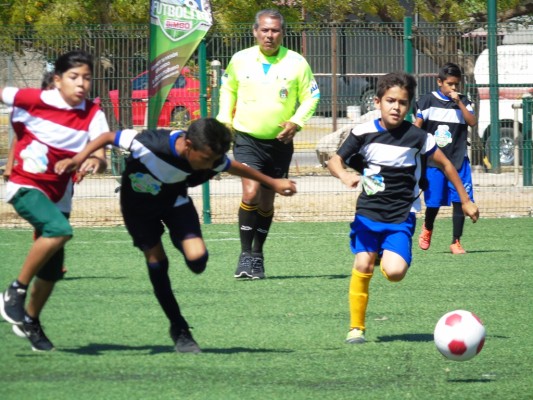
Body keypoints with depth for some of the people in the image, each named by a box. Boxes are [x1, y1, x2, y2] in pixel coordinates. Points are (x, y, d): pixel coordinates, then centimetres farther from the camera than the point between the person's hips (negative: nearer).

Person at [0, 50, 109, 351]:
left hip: (58, 196, 5)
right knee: (60, 230, -32)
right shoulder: (34, 100, -13)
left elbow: (101, 157, -18)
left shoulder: (93, 114, -7)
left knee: (52, 271, 10)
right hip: (25, 187, -4)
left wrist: (96, 162, -40)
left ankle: (31, 322, 36)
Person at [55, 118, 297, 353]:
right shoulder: (152, 144, -40)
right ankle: (179, 329, 8)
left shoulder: (211, 158, -27)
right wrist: (78, 159, -34)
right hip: (138, 202, -2)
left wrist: (273, 183, 8)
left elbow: (236, 167, -4)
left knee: (197, 259, -19)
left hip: (175, 200, 2)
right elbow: (109, 137, -25)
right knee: (156, 261, -8)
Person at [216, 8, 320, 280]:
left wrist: (297, 121, -12)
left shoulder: (296, 63, -3)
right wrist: (224, 120, 6)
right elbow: (227, 89, 17)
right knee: (250, 193, -19)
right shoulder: (240, 60, 0)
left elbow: (311, 97, 4)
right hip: (247, 138, -1)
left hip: (279, 142, 1)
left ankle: (257, 255, 26)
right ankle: (245, 255, -12)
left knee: (266, 202, 10)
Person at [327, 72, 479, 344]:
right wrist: (344, 176, -26)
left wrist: (465, 201, 10)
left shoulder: (417, 137, -7)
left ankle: (387, 257, 20)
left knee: (395, 272, -19)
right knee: (362, 265, -16)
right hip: (368, 212, 1)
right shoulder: (364, 133, -5)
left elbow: (445, 165, 5)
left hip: (401, 217, -1)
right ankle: (356, 327, 0)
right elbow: (335, 161, -2)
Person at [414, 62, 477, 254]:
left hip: (458, 161, 2)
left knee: (459, 201, -6)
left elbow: (472, 122, -6)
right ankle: (427, 229, 31)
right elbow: (417, 127, 0)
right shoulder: (428, 100, 1)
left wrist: (459, 102, -12)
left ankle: (456, 242, 5)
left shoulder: (462, 101, 8)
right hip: (433, 160, -2)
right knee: (434, 202, 0)